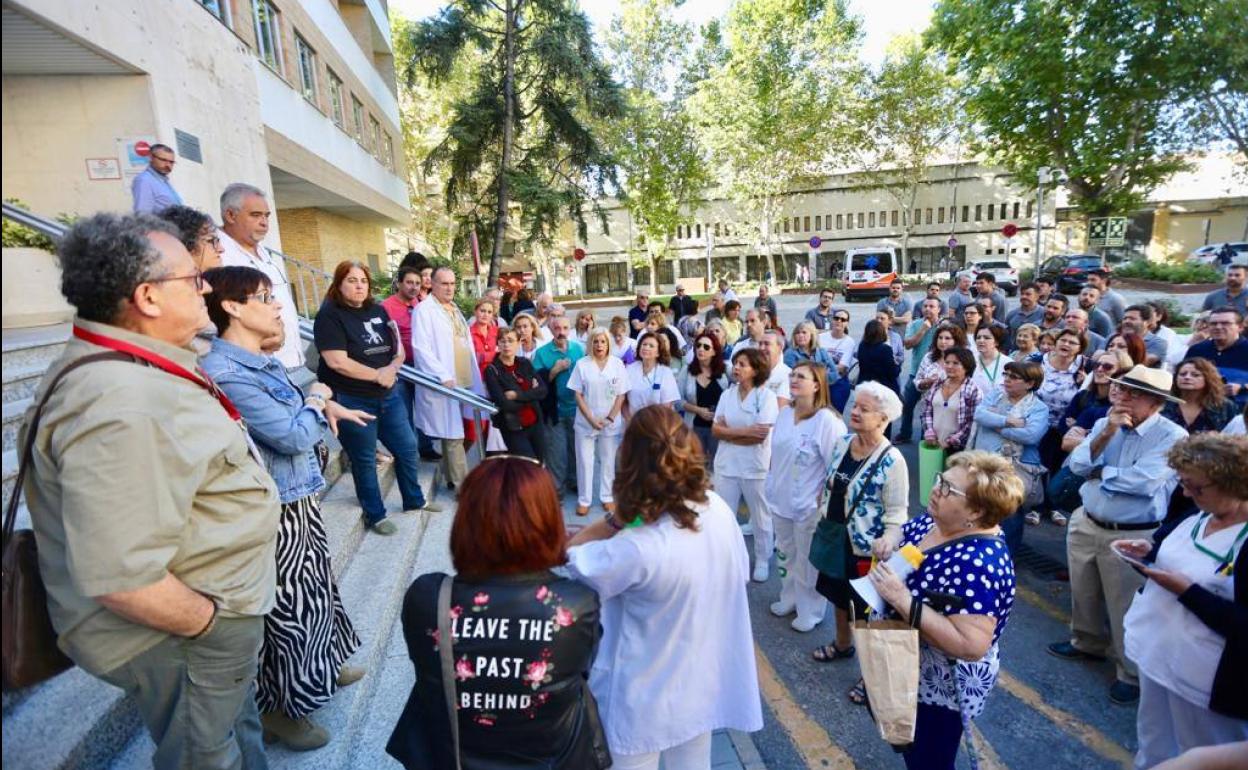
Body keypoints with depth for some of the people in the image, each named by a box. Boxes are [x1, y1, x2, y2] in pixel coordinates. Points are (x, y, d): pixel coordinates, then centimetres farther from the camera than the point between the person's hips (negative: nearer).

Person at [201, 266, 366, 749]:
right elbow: (294, 436, -24)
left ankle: (322, 668, 47)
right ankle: (281, 708, 31)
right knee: (288, 604, 8)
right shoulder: (225, 372, -25)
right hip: (275, 511, -9)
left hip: (299, 498, 9)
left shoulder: (261, 362, 6)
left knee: (314, 588, 24)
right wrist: (318, 398, -9)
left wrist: (326, 407, 7)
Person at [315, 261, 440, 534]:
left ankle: (414, 500, 34)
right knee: (365, 460, 8)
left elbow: (399, 349, 10)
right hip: (352, 401, -6)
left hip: (388, 396, 7)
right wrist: (378, 375, -14)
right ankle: (375, 516, 25)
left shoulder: (378, 310, 7)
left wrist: (391, 369, -11)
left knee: (407, 448, 14)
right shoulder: (329, 315, -12)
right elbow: (337, 362, -22)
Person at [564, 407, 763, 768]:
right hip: (706, 684, 6)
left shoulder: (637, 550, -36)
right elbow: (740, 570, 3)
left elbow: (569, 558, -19)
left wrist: (616, 519, -24)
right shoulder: (720, 509, -17)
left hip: (648, 699, -5)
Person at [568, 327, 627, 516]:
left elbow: (621, 395, 0)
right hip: (586, 423, 0)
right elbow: (577, 395, -3)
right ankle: (583, 499, 18)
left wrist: (609, 418, -10)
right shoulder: (582, 364, -2)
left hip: (611, 424, 1)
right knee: (585, 461, 6)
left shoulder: (618, 364, -1)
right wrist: (591, 419, -11)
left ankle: (607, 497, 25)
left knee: (608, 461, 11)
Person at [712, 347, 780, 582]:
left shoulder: (766, 396, -11)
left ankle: (762, 560, 34)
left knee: (760, 516, 15)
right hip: (726, 464, 4)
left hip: (755, 466, -4)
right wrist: (744, 431, -17)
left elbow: (760, 436, -20)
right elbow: (715, 430, -4)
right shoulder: (727, 395, 2)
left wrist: (728, 433, -11)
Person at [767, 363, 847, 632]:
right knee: (786, 555, 22)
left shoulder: (827, 420, -20)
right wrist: (772, 488, 15)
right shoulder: (784, 413, 2)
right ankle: (789, 599, 43)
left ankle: (810, 612, 30)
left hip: (809, 505, -7)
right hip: (782, 500, 7)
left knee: (808, 561, 10)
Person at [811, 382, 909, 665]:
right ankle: (842, 644, 51)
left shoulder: (892, 460, -22)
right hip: (835, 538, 6)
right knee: (839, 595, 25)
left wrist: (889, 539, -35)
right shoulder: (843, 442, -3)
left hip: (866, 547, -6)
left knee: (866, 606, 13)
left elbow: (897, 511, -18)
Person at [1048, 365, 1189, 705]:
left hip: (1132, 536, -5)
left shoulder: (1172, 436, -15)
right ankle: (1087, 642, 45)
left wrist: (1100, 472, -11)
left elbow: (1145, 482, -26)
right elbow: (1077, 465, -8)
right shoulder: (1105, 423, 1)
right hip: (1086, 524, 6)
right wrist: (1106, 434, -18)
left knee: (1126, 608, 7)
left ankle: (1132, 673, 28)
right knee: (1083, 594, 22)